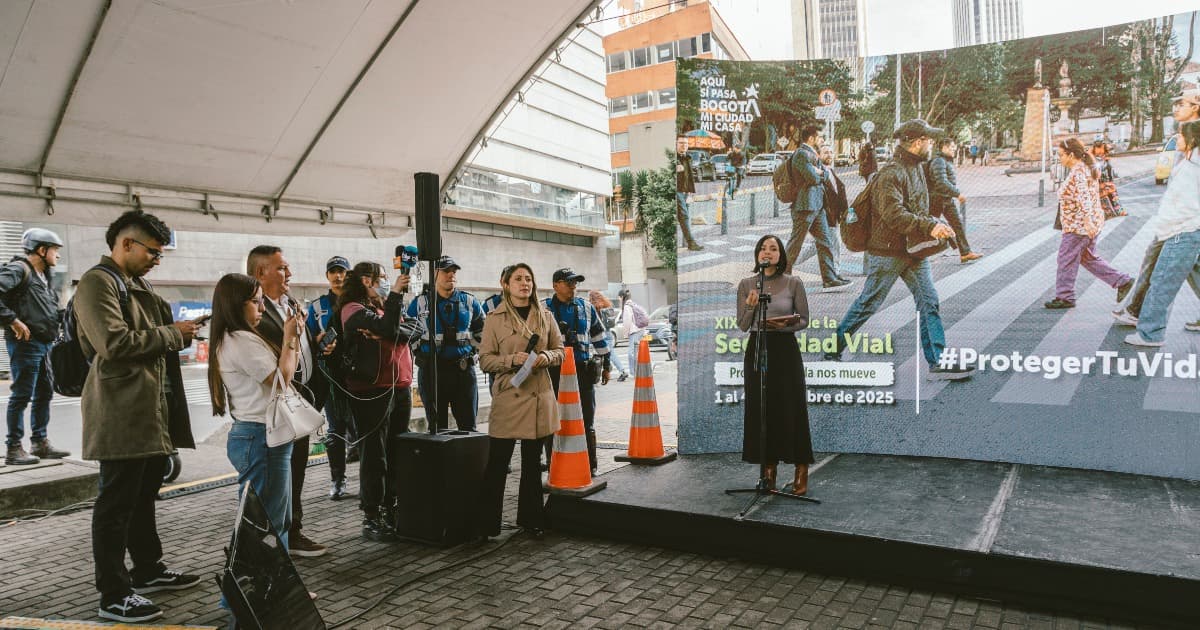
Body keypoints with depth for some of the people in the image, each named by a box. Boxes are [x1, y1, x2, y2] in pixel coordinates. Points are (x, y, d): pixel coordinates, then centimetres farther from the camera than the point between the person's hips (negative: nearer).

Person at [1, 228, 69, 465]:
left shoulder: (45, 275, 18)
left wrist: (59, 320, 9)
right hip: (26, 342, -9)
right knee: (22, 395, -4)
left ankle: (40, 443, 23)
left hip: (45, 343, 9)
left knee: (44, 393, 14)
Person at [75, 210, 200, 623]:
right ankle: (114, 596, 9)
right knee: (116, 504, 0)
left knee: (143, 498, 20)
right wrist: (172, 335, -15)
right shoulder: (97, 283, -13)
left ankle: (148, 571, 33)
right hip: (123, 414, -10)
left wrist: (180, 330, 10)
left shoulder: (137, 284, 18)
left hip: (152, 411, 10)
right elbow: (115, 342, -24)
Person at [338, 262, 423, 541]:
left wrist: (386, 331, -12)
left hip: (401, 388, 7)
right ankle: (371, 518, 6)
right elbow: (389, 328, -20)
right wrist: (396, 293, -12)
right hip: (372, 390, -7)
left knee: (397, 454, 10)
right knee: (374, 455, -2)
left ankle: (390, 510, 19)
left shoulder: (385, 307, 19)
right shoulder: (353, 309, -4)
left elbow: (418, 327, 4)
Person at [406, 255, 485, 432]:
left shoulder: (469, 301, 7)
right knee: (437, 426, 8)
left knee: (469, 425, 4)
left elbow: (482, 332, 17)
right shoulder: (419, 303, 2)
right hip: (431, 371, -1)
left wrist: (469, 351, 9)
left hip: (464, 369, 1)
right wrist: (421, 353, 5)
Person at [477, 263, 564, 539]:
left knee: (532, 462, 13)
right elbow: (485, 359, -2)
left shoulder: (545, 316, 9)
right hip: (508, 396, -3)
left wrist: (545, 357, -9)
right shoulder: (495, 318, 0)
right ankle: (487, 524, 11)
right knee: (497, 463, -1)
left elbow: (560, 351, 12)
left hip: (539, 397, 3)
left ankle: (530, 518, 26)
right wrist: (513, 359, -18)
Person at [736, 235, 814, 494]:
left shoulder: (793, 283, -1)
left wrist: (785, 325, -17)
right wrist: (751, 307, -16)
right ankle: (768, 471, 15)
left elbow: (804, 320, 3)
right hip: (756, 349, 2)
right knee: (760, 410, 4)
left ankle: (801, 475, 9)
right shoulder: (746, 284, 4)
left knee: (791, 410, -1)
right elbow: (742, 326, 3)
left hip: (785, 350, -2)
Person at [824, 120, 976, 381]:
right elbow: (894, 215, -28)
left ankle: (938, 362, 5)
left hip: (914, 251, 9)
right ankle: (832, 350, 16)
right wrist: (929, 227, -32)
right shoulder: (891, 173, -18)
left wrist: (935, 226, 11)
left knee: (929, 302, 2)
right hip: (888, 252, -8)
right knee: (868, 304, 1)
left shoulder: (917, 168, 13)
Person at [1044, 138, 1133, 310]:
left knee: (1066, 259, -2)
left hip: (1078, 225, -10)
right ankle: (1123, 282, 19)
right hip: (1087, 225, 10)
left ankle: (1065, 297, 5)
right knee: (1089, 258, 19)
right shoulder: (1087, 168, 14)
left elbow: (1083, 197, -28)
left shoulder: (1077, 172, -18)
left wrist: (1088, 220, -36)